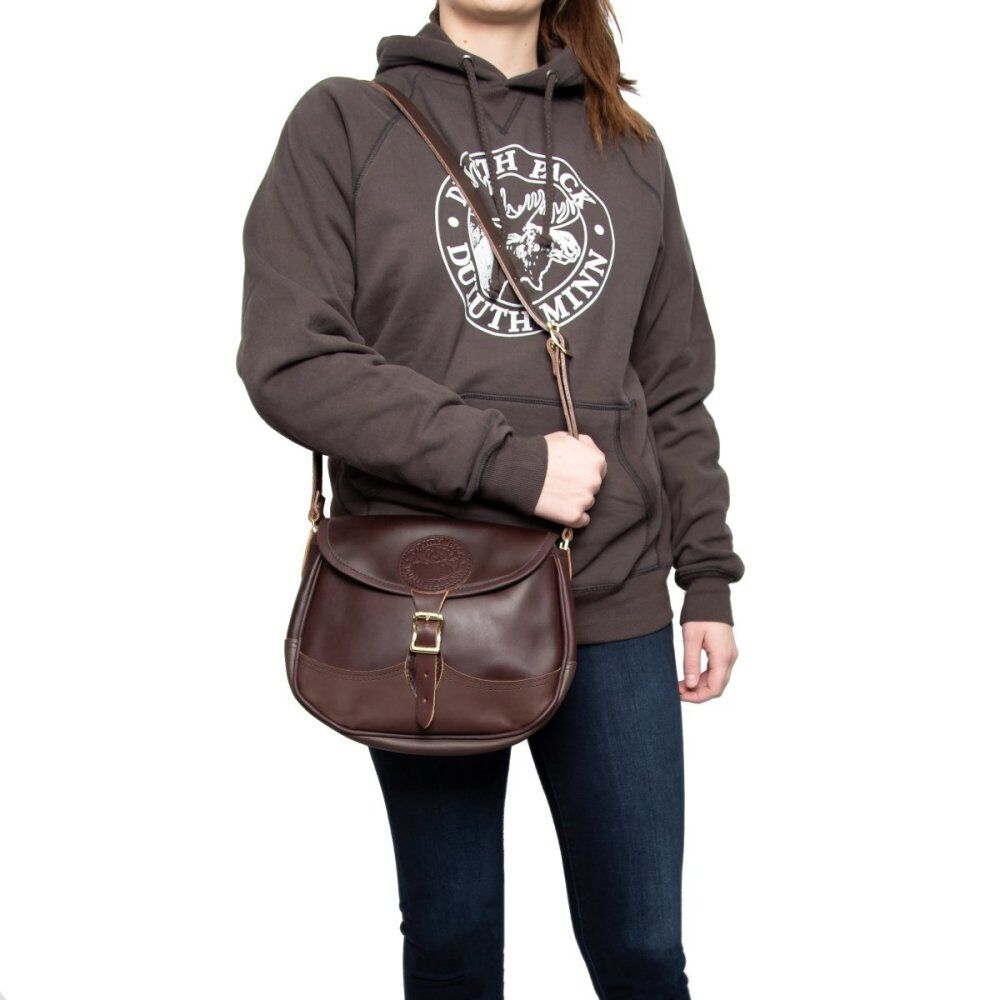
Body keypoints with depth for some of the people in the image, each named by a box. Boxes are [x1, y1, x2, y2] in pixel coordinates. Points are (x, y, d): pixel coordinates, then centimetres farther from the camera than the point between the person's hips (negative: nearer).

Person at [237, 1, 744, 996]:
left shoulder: (630, 147, 12)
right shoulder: (343, 122, 1)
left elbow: (675, 385, 14)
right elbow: (291, 361, -11)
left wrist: (709, 578, 8)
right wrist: (511, 461, -15)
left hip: (614, 604, 3)